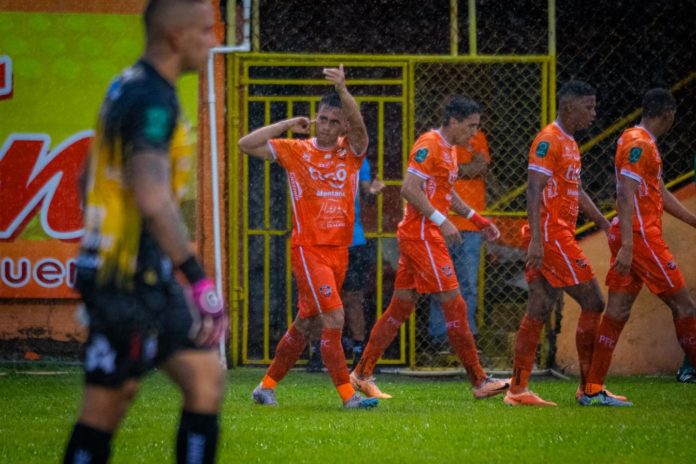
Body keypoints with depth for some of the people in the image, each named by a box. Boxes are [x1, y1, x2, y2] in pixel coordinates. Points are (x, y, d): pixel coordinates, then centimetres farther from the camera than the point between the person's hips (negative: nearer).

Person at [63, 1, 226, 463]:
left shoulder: (129, 88, 13)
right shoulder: (151, 100, -18)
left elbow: (90, 180, 22)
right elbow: (153, 201, -29)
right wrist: (200, 280, -27)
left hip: (149, 279, 10)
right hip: (130, 281, -10)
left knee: (207, 379, 9)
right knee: (107, 403, -3)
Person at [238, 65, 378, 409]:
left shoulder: (351, 152, 4)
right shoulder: (296, 151, 0)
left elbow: (358, 125, -18)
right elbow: (247, 144, -5)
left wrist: (342, 90, -35)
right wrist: (287, 125, -7)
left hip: (339, 250, 4)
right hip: (308, 249, -4)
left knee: (306, 323, 12)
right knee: (334, 319, -15)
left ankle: (267, 386, 25)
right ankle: (348, 395, -16)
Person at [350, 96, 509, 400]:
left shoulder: (448, 148, 16)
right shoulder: (429, 145, -14)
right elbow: (410, 189, -22)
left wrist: (477, 220, 24)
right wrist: (441, 221, -25)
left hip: (418, 237, 10)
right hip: (422, 235, -10)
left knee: (400, 308, 11)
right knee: (454, 306, -7)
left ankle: (362, 374, 14)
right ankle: (479, 382, -4)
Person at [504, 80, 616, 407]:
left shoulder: (569, 143, 18)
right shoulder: (548, 141, -12)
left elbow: (576, 191, 27)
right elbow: (534, 189, -19)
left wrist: (605, 224, 23)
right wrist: (536, 240, -26)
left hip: (560, 236, 9)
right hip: (550, 236, -9)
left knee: (537, 313, 7)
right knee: (592, 303, -6)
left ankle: (518, 390, 7)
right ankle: (589, 386, -1)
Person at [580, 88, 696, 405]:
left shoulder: (641, 142, 19)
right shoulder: (639, 144, -13)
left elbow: (661, 195, 26)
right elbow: (626, 195, -21)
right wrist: (627, 245, -27)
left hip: (631, 238, 10)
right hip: (640, 236, -10)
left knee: (617, 311, 5)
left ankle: (592, 390, 1)